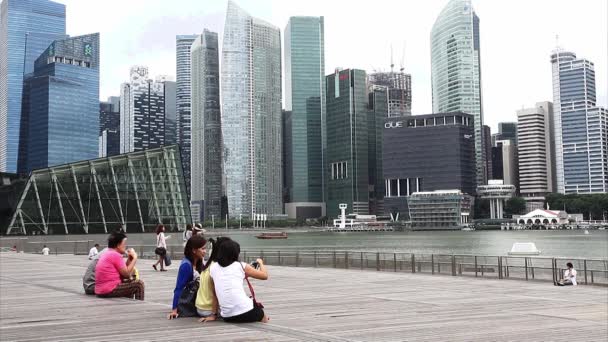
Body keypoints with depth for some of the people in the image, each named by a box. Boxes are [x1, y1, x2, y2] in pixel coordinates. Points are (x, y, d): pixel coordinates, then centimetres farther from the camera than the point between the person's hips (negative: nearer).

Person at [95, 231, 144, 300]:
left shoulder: (107, 254, 17)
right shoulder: (116, 255, -13)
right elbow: (127, 274, -11)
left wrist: (129, 259, 7)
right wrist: (135, 258, -4)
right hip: (110, 290, -10)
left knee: (130, 283, 28)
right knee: (139, 284, -4)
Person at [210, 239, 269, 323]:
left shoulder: (213, 267, 9)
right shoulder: (241, 266, 3)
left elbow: (215, 291, 9)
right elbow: (264, 276, 10)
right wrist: (260, 262, 29)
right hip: (245, 313, -2)